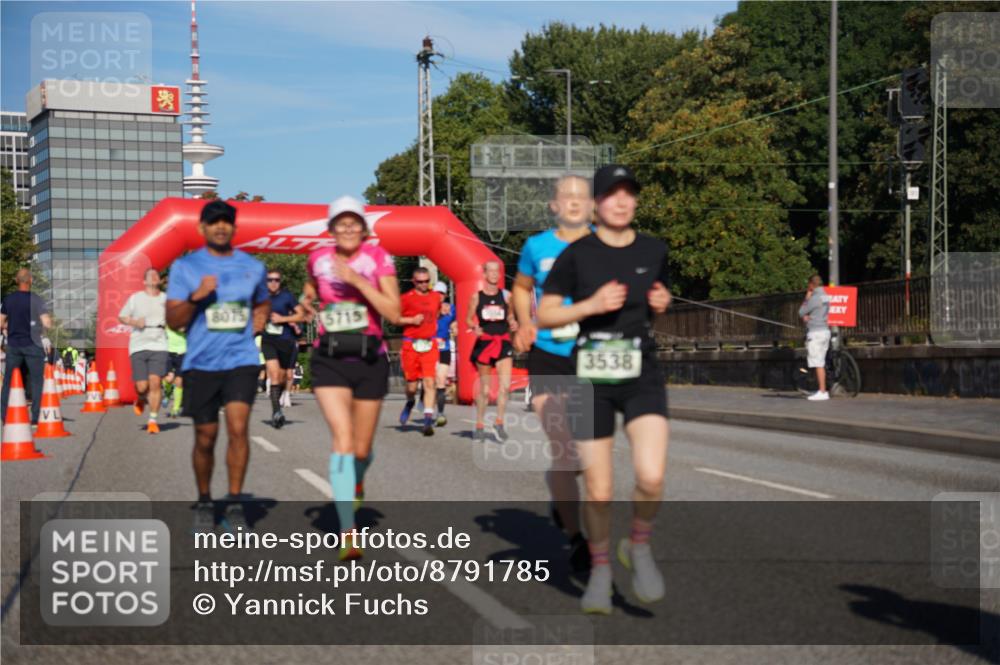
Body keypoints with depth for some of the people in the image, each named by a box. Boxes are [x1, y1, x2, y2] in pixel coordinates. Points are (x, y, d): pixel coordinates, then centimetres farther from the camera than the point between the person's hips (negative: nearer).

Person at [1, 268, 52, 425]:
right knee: (37, 381, 5)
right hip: (32, 346, -3)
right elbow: (47, 324, -16)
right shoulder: (36, 299, -10)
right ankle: (35, 418, 0)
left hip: (13, 345, 3)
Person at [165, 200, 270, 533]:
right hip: (201, 363, -1)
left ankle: (234, 505, -5)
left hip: (241, 360, 1)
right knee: (205, 438, 6)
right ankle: (204, 503, 26)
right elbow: (173, 321, -3)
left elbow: (263, 305, 28)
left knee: (238, 428, -15)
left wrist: (252, 329, 9)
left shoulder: (253, 267, 9)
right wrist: (196, 296, -19)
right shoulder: (185, 266, 1)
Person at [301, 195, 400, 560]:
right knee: (342, 438, -19)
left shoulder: (378, 258, -5)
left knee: (362, 448, 11)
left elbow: (394, 313, -15)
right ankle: (348, 532, -21)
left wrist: (357, 279, -21)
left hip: (370, 359, 0)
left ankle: (356, 481, 50)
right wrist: (309, 300, 6)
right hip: (329, 360, 0)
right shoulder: (318, 259, 2)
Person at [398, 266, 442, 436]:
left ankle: (428, 420, -12)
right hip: (411, 345, -2)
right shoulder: (406, 298, -1)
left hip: (430, 345, 2)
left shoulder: (436, 297, 12)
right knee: (412, 385, 4)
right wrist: (411, 320, -11)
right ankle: (410, 403, 39)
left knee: (430, 382, -11)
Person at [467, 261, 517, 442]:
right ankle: (479, 426, 20)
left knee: (505, 385, -14)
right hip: (484, 342, -1)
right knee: (484, 389, 6)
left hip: (503, 342, 1)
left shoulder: (505, 295, 4)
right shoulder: (477, 297, 1)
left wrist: (512, 324, -4)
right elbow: (468, 319, 7)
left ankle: (499, 422, 2)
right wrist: (474, 327, -14)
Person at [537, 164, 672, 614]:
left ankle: (639, 547, 12)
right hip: (591, 379, -1)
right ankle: (600, 570, 27)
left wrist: (662, 303, -2)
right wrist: (591, 305, -17)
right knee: (598, 490, 2)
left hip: (642, 377, 2)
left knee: (651, 476, -18)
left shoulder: (654, 251, 4)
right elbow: (544, 315, -3)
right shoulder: (577, 255, -5)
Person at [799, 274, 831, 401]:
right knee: (821, 364, 14)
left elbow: (801, 312, -6)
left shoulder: (814, 298, -15)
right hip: (825, 330, 9)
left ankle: (822, 392, -10)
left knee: (818, 364, -8)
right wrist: (807, 316, 4)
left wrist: (807, 297, 0)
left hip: (815, 333, -9)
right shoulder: (825, 297, 13)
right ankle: (822, 390, 17)